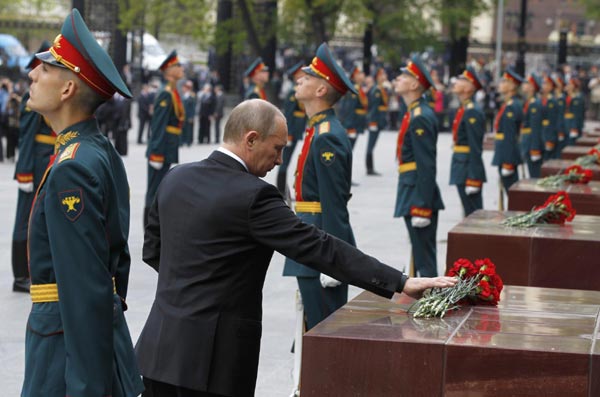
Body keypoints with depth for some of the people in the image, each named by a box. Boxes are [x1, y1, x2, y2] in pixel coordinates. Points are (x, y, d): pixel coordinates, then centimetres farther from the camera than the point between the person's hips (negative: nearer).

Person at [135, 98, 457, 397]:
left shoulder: (175, 179, 5)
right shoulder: (254, 196, -17)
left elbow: (152, 250, 16)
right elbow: (321, 249, -20)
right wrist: (401, 283, -19)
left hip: (160, 346, 7)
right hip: (212, 359, -7)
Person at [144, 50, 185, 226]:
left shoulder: (173, 93, 14)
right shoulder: (166, 95, -16)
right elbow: (159, 125, -19)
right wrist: (157, 154, -22)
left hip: (168, 150, 9)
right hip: (162, 149, -9)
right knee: (155, 190, -3)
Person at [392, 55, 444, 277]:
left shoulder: (420, 118, -17)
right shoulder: (414, 113, 14)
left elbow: (427, 167, -21)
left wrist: (421, 208, -22)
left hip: (418, 198, -10)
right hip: (412, 195, 10)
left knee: (424, 260, -5)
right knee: (421, 255, 16)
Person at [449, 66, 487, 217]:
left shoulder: (472, 112, -16)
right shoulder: (463, 109, 13)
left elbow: (475, 148, -20)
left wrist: (473, 180, -22)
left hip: (468, 169, -10)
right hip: (462, 169, 10)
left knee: (473, 214, -4)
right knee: (470, 214, 15)